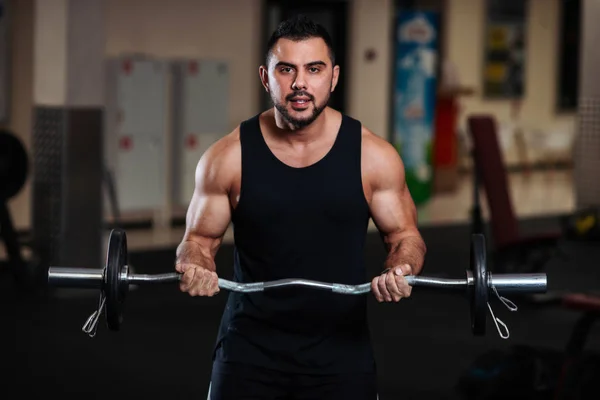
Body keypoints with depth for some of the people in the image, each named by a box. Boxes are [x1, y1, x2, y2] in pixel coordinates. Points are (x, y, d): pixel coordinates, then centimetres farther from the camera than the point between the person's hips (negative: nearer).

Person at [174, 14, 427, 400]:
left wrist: (401, 269, -17)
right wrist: (195, 266, -18)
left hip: (341, 346, 0)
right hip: (250, 344, 0)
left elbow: (405, 234, 5)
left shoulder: (374, 156, -6)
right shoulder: (228, 158, -6)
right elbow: (200, 238, 5)